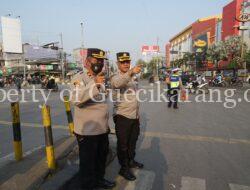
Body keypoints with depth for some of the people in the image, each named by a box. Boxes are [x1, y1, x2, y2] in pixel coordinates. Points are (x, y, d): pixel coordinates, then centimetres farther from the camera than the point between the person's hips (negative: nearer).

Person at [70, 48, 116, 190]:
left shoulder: (101, 79, 12)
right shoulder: (79, 78, -14)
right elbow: (76, 100, -32)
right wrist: (95, 84, -42)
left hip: (102, 128, 8)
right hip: (87, 130, -8)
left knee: (102, 157, 23)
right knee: (88, 161, 10)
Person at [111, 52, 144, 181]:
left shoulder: (131, 77, 13)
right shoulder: (115, 77, -12)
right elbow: (117, 83, -39)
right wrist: (131, 73, -56)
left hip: (134, 116, 8)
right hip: (122, 116, -7)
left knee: (132, 141, 21)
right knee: (123, 144, 6)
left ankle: (131, 161, 41)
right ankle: (124, 168, 23)